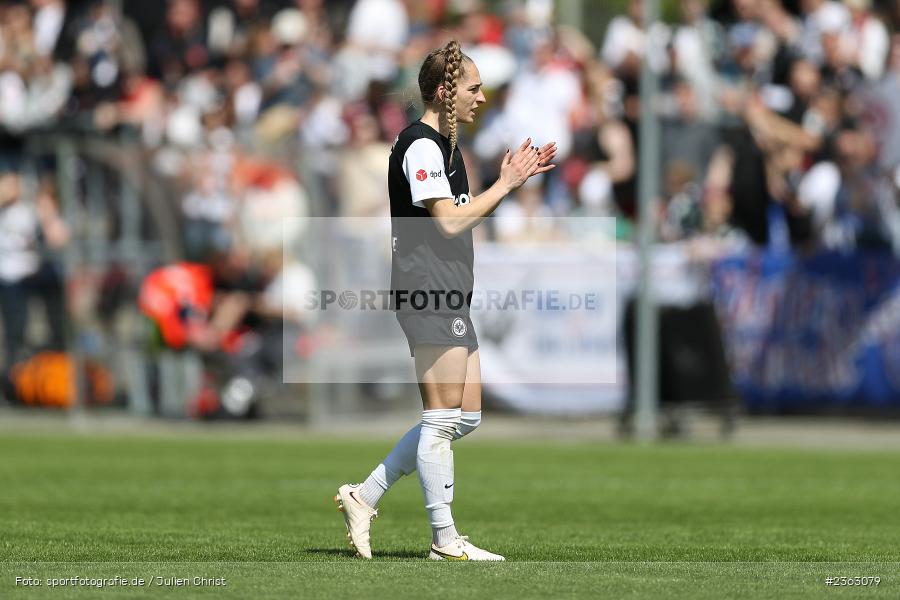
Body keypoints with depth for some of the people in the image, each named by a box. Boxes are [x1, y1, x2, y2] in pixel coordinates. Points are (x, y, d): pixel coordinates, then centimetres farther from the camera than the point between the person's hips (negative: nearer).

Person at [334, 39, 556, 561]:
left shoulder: (446, 145, 20)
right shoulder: (421, 145, -12)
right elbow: (450, 221, -18)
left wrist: (512, 180, 14)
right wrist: (505, 185, -11)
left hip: (450, 298, 11)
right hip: (428, 292, -11)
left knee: (467, 416, 11)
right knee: (443, 418, -6)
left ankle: (364, 496, 14)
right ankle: (446, 539, -1)